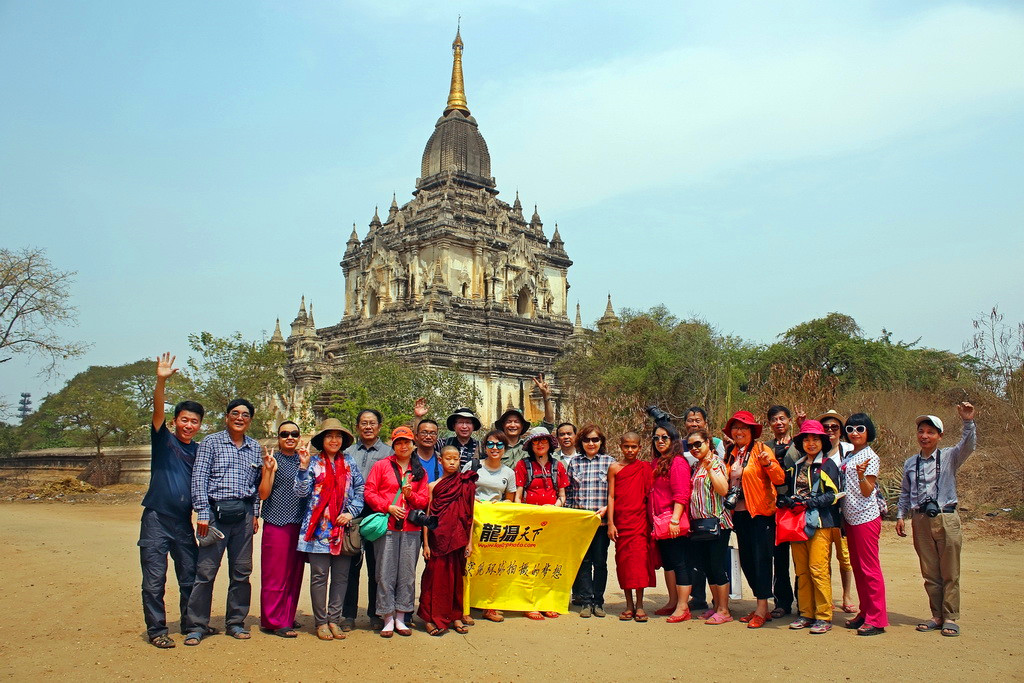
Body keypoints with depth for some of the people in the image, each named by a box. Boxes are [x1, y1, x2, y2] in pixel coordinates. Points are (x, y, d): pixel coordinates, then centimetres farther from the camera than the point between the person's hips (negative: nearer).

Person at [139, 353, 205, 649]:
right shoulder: (164, 440, 0)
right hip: (156, 519, -4)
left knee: (190, 577, 9)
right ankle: (156, 630, 10)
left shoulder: (200, 450, 10)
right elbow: (157, 411, -16)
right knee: (154, 580, -1)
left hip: (184, 522, 4)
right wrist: (161, 381, -31)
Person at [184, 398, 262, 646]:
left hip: (243, 514, 4)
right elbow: (199, 479, -3)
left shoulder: (256, 448, 13)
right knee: (205, 570, -4)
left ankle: (236, 622, 19)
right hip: (216, 512, -3)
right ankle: (196, 626, 7)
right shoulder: (211, 443, 2)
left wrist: (255, 513, 10)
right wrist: (203, 513, -9)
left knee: (241, 571, 7)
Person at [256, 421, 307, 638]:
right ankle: (273, 622, 7)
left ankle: (287, 618, 21)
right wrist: (269, 470, -19)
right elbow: (263, 494, -7)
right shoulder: (273, 459, -2)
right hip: (277, 524, -5)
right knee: (276, 575, -2)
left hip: (299, 524, 6)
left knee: (295, 574, 10)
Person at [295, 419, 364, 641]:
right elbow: (302, 492, -4)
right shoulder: (314, 462, 5)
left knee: (341, 577, 6)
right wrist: (304, 467, -14)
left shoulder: (350, 463, 11)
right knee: (319, 576, 1)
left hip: (343, 528, 2)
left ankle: (334, 620, 16)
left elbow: (360, 491, 9)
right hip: (319, 528, -2)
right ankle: (320, 622, 10)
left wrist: (351, 512, -5)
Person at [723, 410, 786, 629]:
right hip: (739, 512, 7)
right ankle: (762, 607, 20)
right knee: (746, 560, 9)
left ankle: (762, 609, 2)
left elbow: (780, 479, -14)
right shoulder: (731, 453, 12)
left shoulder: (760, 449, -6)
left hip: (760, 512, -7)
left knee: (761, 558, -5)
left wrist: (768, 463, -30)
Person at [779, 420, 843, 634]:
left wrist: (808, 502, -16)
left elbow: (833, 495, -7)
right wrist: (786, 500, -2)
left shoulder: (827, 465, 0)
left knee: (818, 569, -9)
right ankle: (806, 614, 16)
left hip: (820, 523, -5)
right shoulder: (795, 465, 16)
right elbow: (786, 490, 19)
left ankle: (824, 617, -1)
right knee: (801, 570, 7)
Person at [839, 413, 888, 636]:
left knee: (870, 569, -5)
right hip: (850, 517, 8)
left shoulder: (870, 457, -9)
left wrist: (861, 475, -30)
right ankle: (865, 613, 21)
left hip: (866, 517, -8)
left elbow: (867, 492, -15)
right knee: (857, 567, 12)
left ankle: (877, 620, 0)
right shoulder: (848, 457, 13)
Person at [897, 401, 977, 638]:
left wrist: (968, 422, -30)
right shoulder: (910, 463, 13)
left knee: (950, 573, 1)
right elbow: (905, 492, 17)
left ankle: (950, 618, 8)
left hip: (946, 519, -3)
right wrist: (901, 516, 8)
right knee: (930, 574, 7)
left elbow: (968, 445, -16)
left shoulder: (949, 457, 3)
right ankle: (937, 616, 16)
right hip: (921, 521, 3)